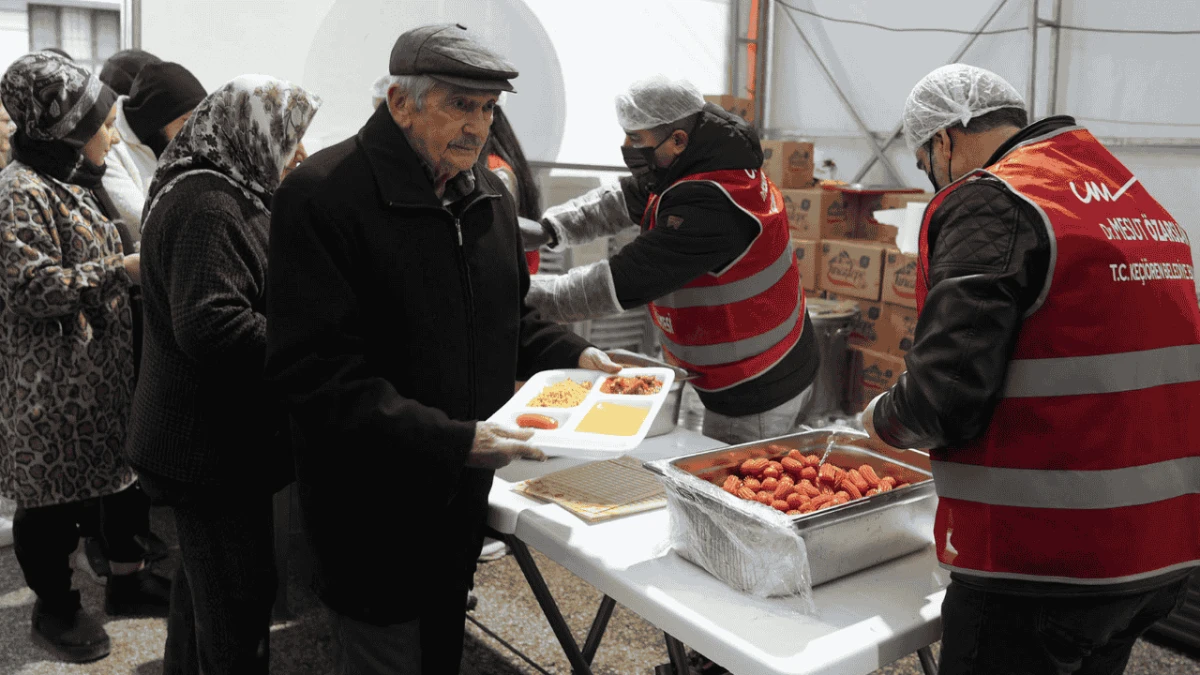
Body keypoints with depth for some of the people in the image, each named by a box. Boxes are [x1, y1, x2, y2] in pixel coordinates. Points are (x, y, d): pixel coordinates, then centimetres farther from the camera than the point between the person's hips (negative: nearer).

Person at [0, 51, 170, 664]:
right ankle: (55, 607, 22)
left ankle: (127, 578, 32)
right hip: (54, 384, -9)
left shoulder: (77, 182, 13)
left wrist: (141, 261, 10)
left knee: (123, 473, 16)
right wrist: (123, 270, -21)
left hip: (107, 369, 9)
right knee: (55, 495, 5)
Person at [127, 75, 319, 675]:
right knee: (238, 602, -2)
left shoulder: (226, 194, 14)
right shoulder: (206, 205, -20)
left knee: (203, 580, 25)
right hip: (212, 446, -11)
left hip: (211, 439, 11)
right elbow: (211, 327, -29)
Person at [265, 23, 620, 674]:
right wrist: (452, 440, -31)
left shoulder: (487, 193, 5)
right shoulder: (321, 196, -20)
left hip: (463, 493, 7)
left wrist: (572, 354, 0)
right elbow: (315, 373, -26)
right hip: (373, 504, -7)